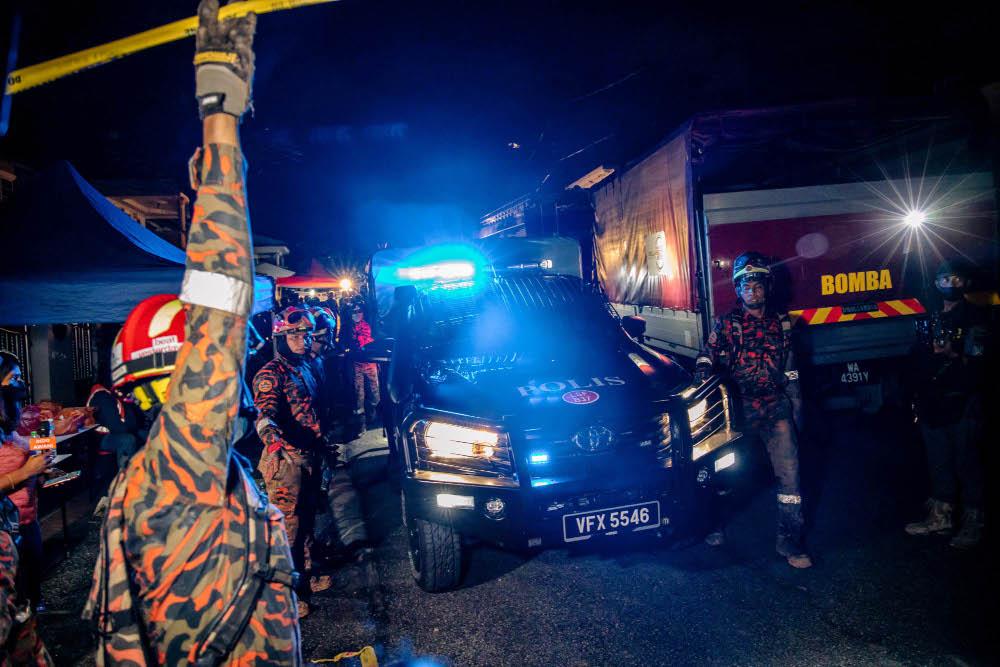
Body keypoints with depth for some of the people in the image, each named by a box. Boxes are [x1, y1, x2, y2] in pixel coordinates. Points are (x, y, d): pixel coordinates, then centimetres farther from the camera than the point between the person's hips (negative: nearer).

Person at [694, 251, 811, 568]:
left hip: (775, 407, 2)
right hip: (738, 407, -1)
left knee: (788, 470, -6)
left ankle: (789, 539, 3)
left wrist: (796, 406, 16)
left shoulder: (781, 323, 12)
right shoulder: (726, 323, 4)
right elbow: (708, 354, -2)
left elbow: (790, 369, 18)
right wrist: (703, 369, -24)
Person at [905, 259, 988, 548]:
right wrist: (918, 397, 17)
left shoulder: (975, 318, -2)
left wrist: (953, 355, -27)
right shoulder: (932, 319, 16)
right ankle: (940, 516, 22)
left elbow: (978, 365, -9)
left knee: (966, 462, -1)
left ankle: (973, 521, 12)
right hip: (932, 404, 6)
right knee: (938, 462, 12)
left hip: (962, 404, -5)